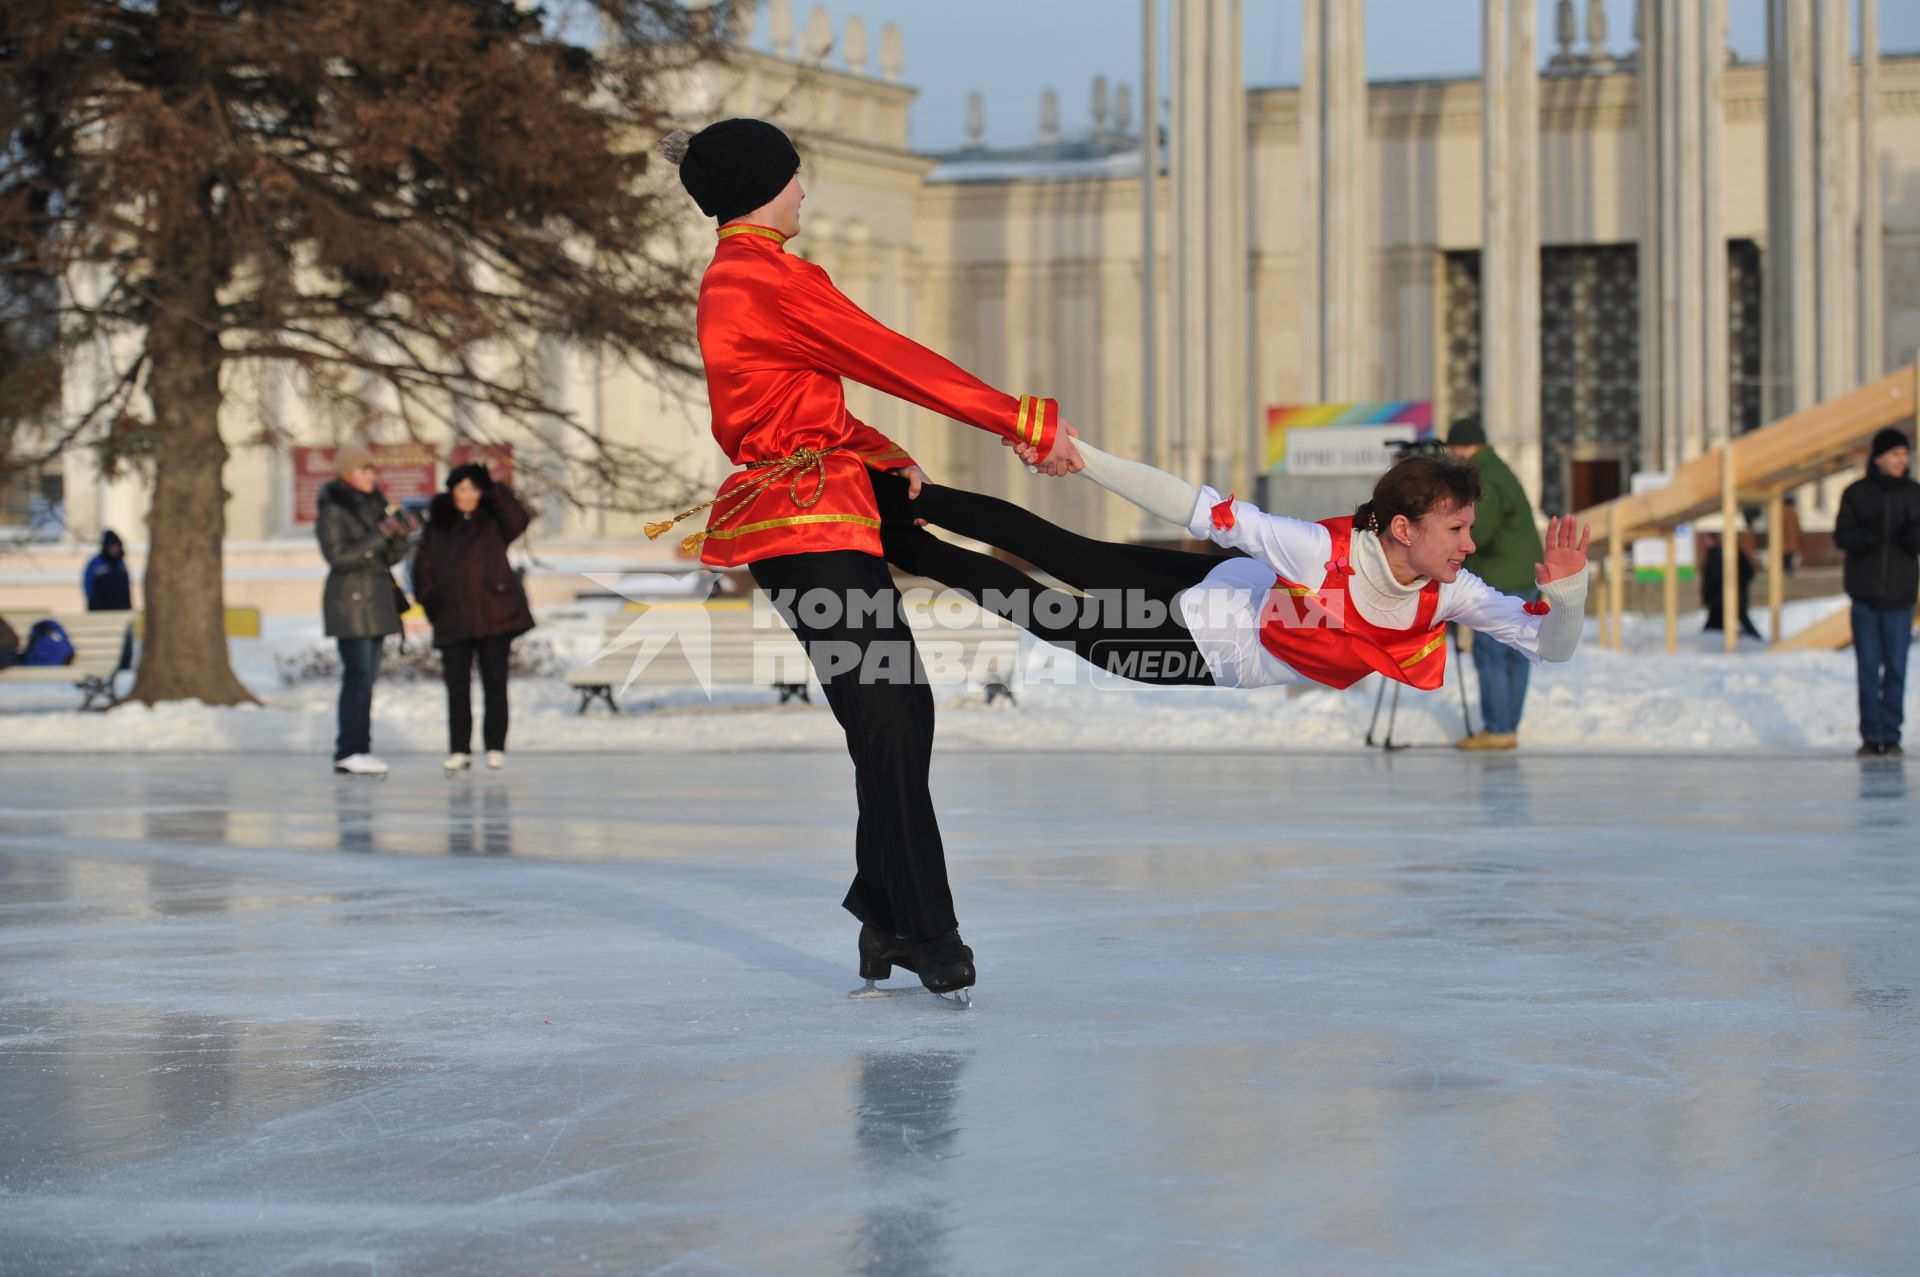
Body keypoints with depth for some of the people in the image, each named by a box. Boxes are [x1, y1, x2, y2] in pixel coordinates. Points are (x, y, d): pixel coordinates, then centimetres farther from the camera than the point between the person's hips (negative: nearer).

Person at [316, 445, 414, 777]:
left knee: (365, 677, 5)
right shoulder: (332, 510, -10)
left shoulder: (373, 504, 13)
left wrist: (400, 534, -7)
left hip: (375, 599, 8)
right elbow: (338, 557, -20)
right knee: (358, 675, -13)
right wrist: (381, 534, -23)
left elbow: (390, 558, 13)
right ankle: (350, 752, -12)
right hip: (349, 599, -8)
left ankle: (355, 752, 6)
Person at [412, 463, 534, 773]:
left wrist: (495, 490, -16)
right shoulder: (438, 526, 13)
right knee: (457, 685, -2)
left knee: (494, 682, -1)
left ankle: (495, 747, 5)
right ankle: (459, 750, 1)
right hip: (453, 617, 2)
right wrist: (429, 598, 0)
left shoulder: (493, 521, 7)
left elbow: (518, 522, -14)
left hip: (493, 614, -2)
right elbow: (423, 567, 14)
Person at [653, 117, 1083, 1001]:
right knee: (888, 726, -8)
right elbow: (895, 363, -14)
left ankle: (886, 911, 19)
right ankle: (927, 937, -5)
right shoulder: (768, 280, -15)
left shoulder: (733, 280, 18)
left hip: (817, 518, 10)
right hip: (812, 525, -10)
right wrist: (1026, 424, -10)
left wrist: (886, 458, 7)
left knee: (902, 712, 12)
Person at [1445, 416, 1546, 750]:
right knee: (1514, 655, 9)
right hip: (1526, 578, 10)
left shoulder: (1484, 482, -16)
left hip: (1503, 582, -10)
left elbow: (1475, 534, -23)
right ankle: (1508, 729, 11)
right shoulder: (1499, 471, 17)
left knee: (1489, 654, -7)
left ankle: (1495, 730, -8)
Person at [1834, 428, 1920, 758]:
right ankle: (1871, 736, 6)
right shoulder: (1856, 493, 0)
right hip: (1864, 595, -1)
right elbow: (1842, 535, -2)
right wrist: (1868, 535, -22)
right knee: (1868, 668, 0)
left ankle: (1891, 735, 7)